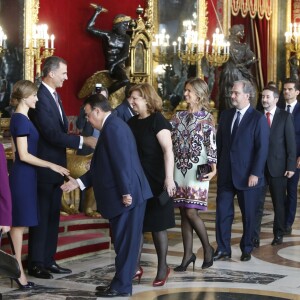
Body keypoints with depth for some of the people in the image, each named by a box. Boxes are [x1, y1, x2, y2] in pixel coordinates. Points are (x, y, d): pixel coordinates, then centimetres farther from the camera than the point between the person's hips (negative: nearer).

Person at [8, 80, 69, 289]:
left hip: (26, 175, 9)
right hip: (22, 176, -9)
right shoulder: (21, 119, -17)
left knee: (21, 222, 11)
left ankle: (18, 267, 17)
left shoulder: (22, 118, 12)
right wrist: (51, 165, -17)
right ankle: (18, 270, -2)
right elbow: (23, 155, -20)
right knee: (19, 223, -6)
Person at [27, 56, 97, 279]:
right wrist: (83, 141, -23)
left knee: (53, 217, 13)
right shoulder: (40, 97, -20)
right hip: (44, 167, -9)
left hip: (56, 165, 9)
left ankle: (48, 261, 21)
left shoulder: (54, 95, 12)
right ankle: (36, 264, 8)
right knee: (41, 217, -1)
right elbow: (52, 134, -25)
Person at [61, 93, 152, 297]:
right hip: (123, 195, 10)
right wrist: (79, 182, 20)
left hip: (127, 196, -10)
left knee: (125, 242, -2)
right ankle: (121, 283, 21)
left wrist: (126, 192, -22)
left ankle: (121, 286, 4)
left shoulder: (112, 127, -14)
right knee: (123, 242, 14)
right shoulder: (112, 126, 19)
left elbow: (123, 162, -21)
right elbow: (103, 167, 22)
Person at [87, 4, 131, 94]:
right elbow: (89, 27, -6)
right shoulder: (107, 35, 0)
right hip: (110, 65, -5)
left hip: (120, 65, 5)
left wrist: (114, 64, -15)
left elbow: (125, 54, -1)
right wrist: (97, 12, -6)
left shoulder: (126, 38, 10)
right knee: (125, 80, -29)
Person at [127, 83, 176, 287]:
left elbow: (168, 150, -19)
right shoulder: (132, 122, 8)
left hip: (156, 182, -6)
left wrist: (169, 178, -28)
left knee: (157, 225, 2)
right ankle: (135, 267, 16)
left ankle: (163, 268, 15)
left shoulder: (157, 120, -11)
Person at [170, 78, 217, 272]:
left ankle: (207, 248, 10)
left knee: (191, 212, -10)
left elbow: (212, 144, -10)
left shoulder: (206, 117, -4)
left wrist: (213, 168, -20)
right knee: (183, 213, 6)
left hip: (196, 170, -5)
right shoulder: (179, 116, 10)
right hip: (180, 169, 5)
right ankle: (188, 254, 13)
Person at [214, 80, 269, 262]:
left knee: (248, 214, 8)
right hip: (226, 174, 4)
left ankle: (247, 249, 23)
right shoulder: (226, 115, 8)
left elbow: (262, 148, -12)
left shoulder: (259, 119, -9)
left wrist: (255, 173, -16)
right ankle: (223, 249, 11)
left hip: (247, 176, -4)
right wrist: (219, 166, 8)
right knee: (222, 212, 3)